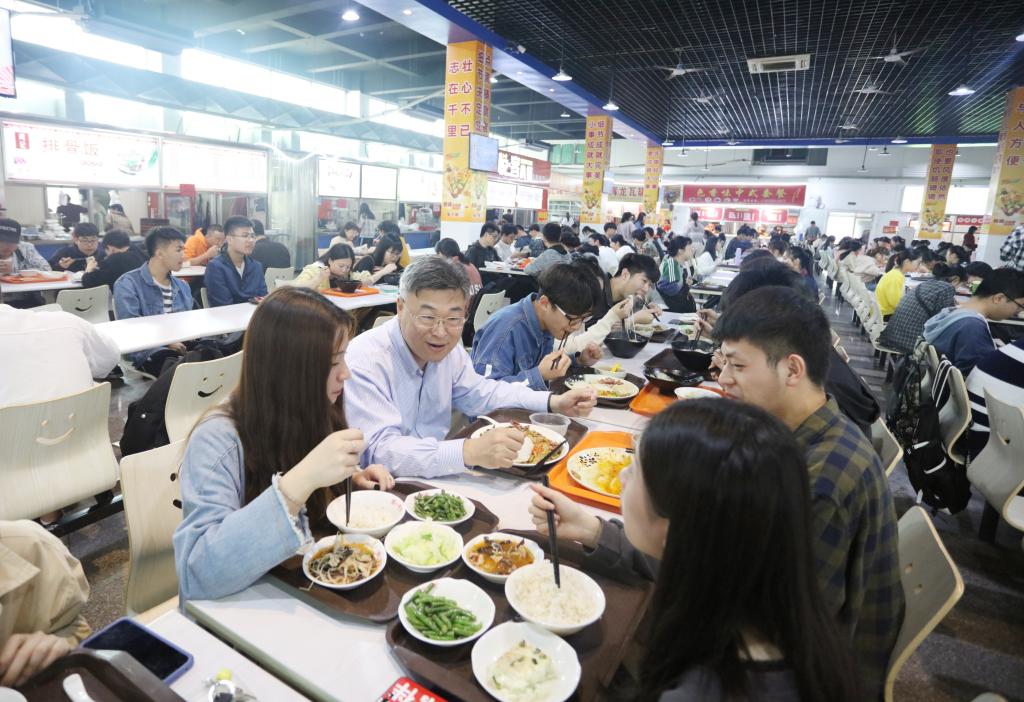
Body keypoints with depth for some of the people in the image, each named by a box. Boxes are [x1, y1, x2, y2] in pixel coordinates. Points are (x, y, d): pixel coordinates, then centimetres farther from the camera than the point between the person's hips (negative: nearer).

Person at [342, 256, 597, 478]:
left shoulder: (449, 347, -2)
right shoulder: (365, 360, -23)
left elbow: (479, 394, 12)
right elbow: (380, 450, -31)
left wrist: (554, 403, 2)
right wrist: (469, 452, -42)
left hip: (435, 476, 7)